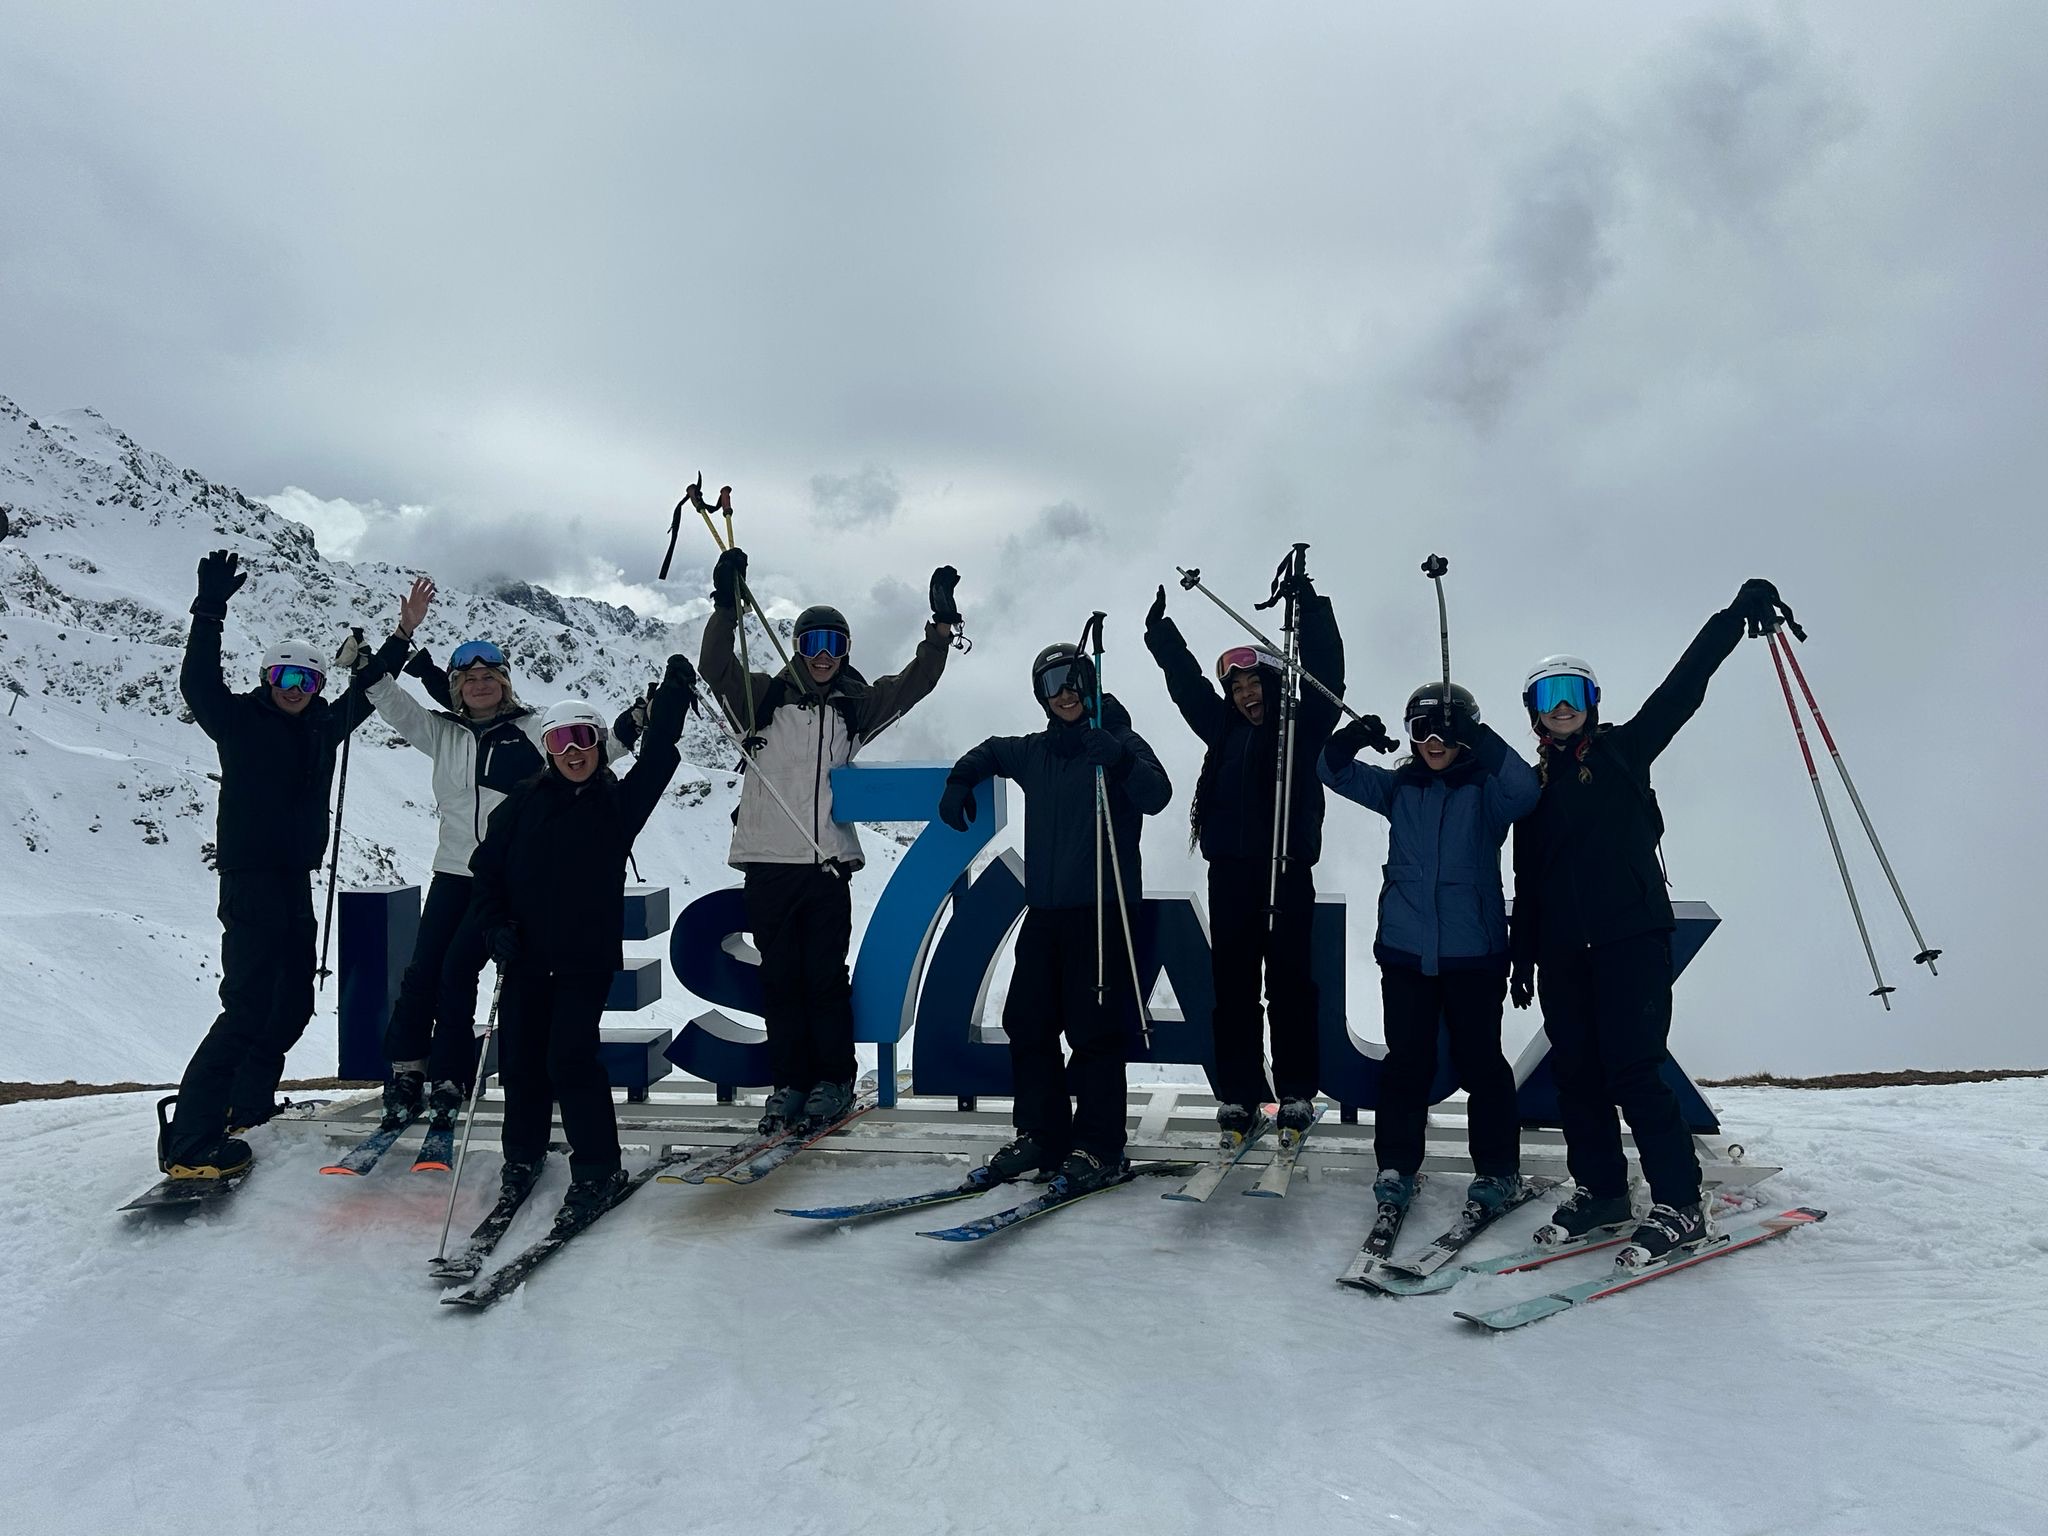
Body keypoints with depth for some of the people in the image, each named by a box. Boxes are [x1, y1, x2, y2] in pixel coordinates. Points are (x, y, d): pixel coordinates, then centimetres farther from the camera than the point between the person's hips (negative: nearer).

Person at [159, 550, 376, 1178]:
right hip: (249, 876, -8)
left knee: (294, 999, 15)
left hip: (295, 879, 8)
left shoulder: (323, 726, 13)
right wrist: (210, 611, -22)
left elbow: (365, 693, 26)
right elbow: (198, 684, -15)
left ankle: (249, 1101, 32)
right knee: (248, 1005, -15)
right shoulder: (242, 720, -2)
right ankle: (189, 1141, -13)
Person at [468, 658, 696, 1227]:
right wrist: (495, 924, -2)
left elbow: (657, 758, -7)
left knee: (570, 1059, -12)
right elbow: (486, 866, 10)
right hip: (526, 956, 3)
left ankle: (599, 1171, 0)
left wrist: (673, 696, -12)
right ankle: (523, 1155, 32)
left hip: (588, 956, -3)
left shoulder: (619, 801, 3)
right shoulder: (524, 803, 6)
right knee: (521, 1059, 9)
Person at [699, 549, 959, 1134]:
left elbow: (916, 681, 5)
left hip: (827, 862, 0)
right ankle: (789, 1084, 17)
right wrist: (726, 605, -16)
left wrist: (942, 624, -5)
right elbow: (716, 667, -5)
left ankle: (833, 1081, 15)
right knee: (779, 978, 6)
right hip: (767, 860, 0)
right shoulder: (765, 697, 8)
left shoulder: (856, 705, 11)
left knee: (826, 978, 2)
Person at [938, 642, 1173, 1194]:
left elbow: (1156, 796, -16)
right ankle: (1040, 1134, 17)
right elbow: (992, 751, 34)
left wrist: (1118, 760, -31)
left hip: (1102, 907, -6)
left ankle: (1098, 1147, 3)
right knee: (1027, 1023, 6)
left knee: (1094, 1029, -6)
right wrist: (961, 780, 17)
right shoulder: (1034, 753, 15)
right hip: (1045, 909, 6)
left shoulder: (1120, 743, -1)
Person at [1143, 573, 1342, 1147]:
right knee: (1233, 981, 4)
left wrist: (1310, 607, -10)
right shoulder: (1225, 728, 15)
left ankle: (1297, 1094, 9)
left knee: (1290, 980, 0)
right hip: (1230, 869, 4)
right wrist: (1160, 630, 23)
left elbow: (1326, 674, -6)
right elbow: (1185, 681, 22)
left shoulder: (1303, 723, 5)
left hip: (1289, 868, -4)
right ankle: (1238, 1095, 11)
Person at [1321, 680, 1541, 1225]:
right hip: (1405, 950, 3)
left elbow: (1525, 791, -22)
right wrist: (1350, 740, -16)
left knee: (1479, 1059, 5)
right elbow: (1335, 772, 5)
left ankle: (1496, 1169, 20)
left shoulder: (1486, 788, -2)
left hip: (1473, 951, -2)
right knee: (1406, 1060, 7)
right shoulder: (1398, 787, 9)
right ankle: (1396, 1165, 19)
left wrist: (1480, 739, -32)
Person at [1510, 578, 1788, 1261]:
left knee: (1634, 1070, -9)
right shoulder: (1534, 782, 14)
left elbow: (1683, 687, -6)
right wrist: (1524, 954, 15)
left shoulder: (1623, 750, 5)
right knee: (1575, 1071, 6)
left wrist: (1735, 614, -16)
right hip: (1563, 949, 5)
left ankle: (1679, 1205, -1)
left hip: (1632, 935, -4)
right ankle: (1600, 1191, 19)